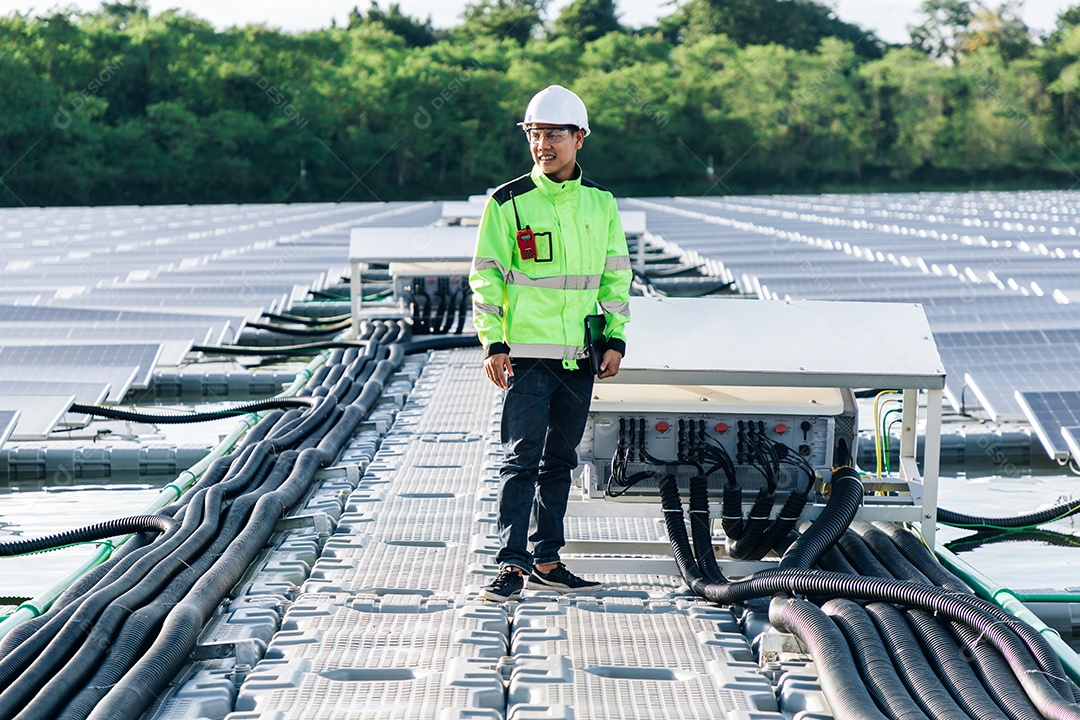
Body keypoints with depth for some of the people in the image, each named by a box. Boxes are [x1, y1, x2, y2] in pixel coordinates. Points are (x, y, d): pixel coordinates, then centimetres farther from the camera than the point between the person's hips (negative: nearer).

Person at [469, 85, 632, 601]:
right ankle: (513, 565, -6)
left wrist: (615, 338, 5)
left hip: (579, 358, 4)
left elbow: (616, 275, 14)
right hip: (526, 354, -4)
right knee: (521, 460, -8)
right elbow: (485, 277, -3)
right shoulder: (507, 203, -4)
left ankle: (547, 562, 18)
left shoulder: (600, 204, 8)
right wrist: (493, 343, -10)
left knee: (560, 461, 11)